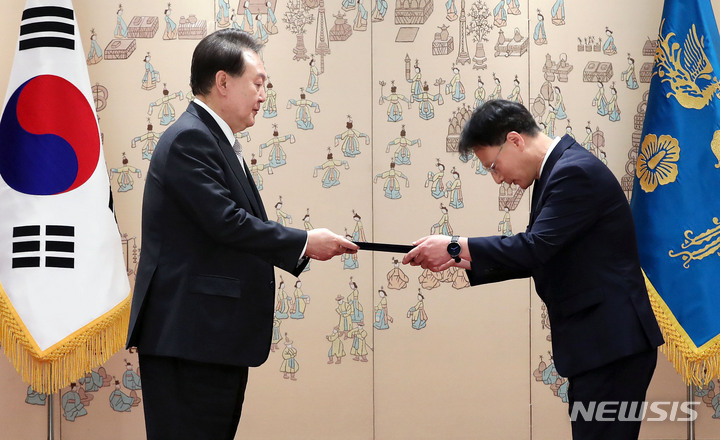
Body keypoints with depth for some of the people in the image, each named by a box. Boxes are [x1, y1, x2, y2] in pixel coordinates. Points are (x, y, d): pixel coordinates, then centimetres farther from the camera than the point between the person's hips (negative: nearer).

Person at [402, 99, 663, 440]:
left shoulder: (576, 172, -17)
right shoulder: (557, 171, 14)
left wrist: (455, 246, -18)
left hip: (611, 345, -10)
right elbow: (540, 255, 16)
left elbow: (536, 247, -24)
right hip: (594, 344, 10)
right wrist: (462, 260, 7)